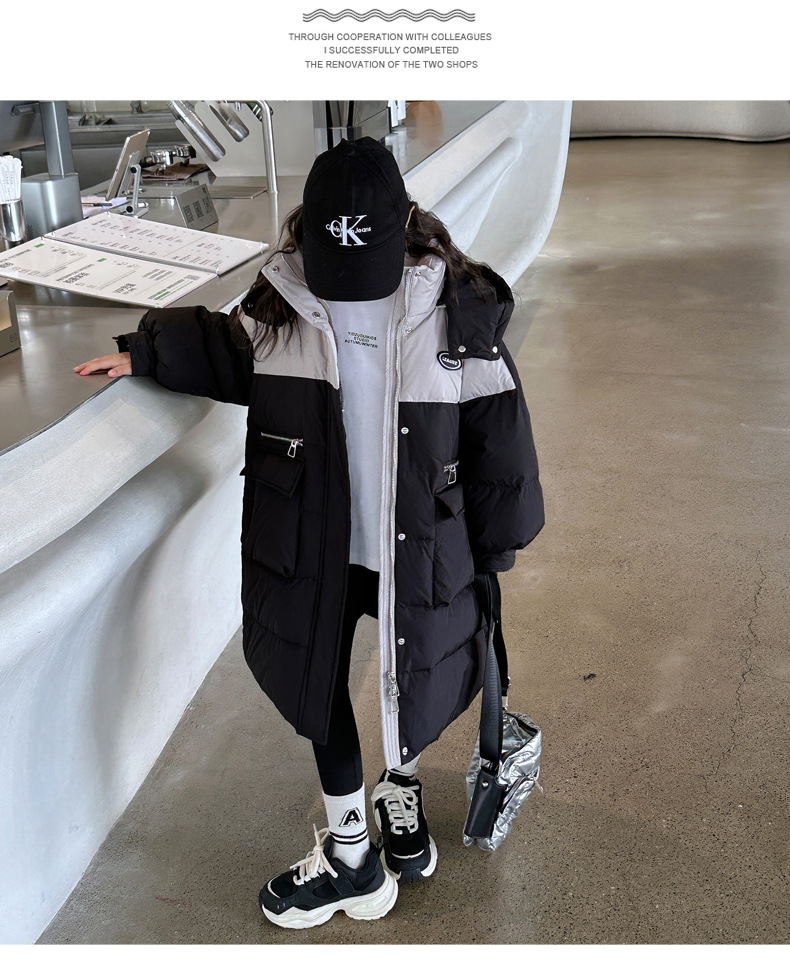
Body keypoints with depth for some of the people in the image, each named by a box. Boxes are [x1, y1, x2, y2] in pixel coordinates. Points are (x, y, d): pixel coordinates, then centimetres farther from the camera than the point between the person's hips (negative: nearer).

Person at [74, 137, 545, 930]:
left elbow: (496, 432, -7)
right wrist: (146, 353, 4)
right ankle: (349, 851, 35)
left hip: (419, 545, -2)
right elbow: (229, 353, 14)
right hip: (312, 542, 2)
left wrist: (495, 545, -1)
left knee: (418, 682, 17)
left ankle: (399, 784, 51)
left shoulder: (458, 309, -15)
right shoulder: (279, 300, -9)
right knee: (317, 686, 14)